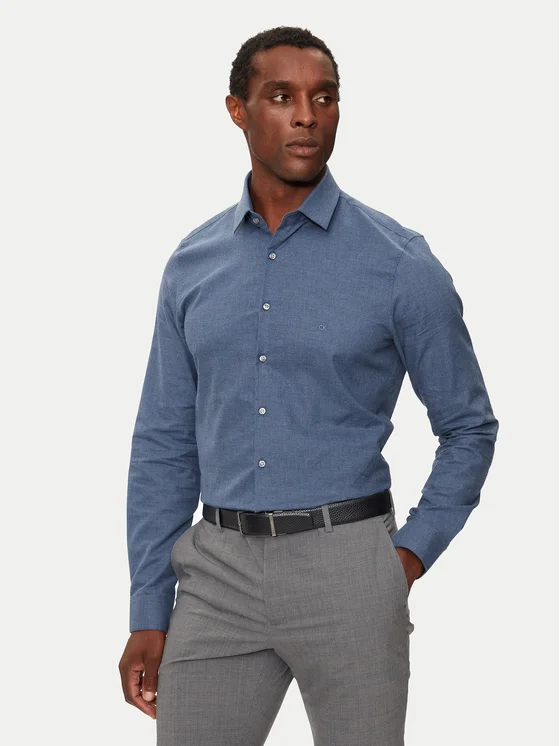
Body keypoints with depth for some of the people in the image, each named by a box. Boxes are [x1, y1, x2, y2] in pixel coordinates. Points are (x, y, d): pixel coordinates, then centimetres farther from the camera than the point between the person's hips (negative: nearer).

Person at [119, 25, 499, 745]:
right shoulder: (193, 265, 7)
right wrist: (148, 614, 7)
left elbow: (469, 427, 6)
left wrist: (413, 553, -5)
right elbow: (164, 444, 10)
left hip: (346, 566, -2)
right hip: (218, 573, 3)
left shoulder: (399, 263, -3)